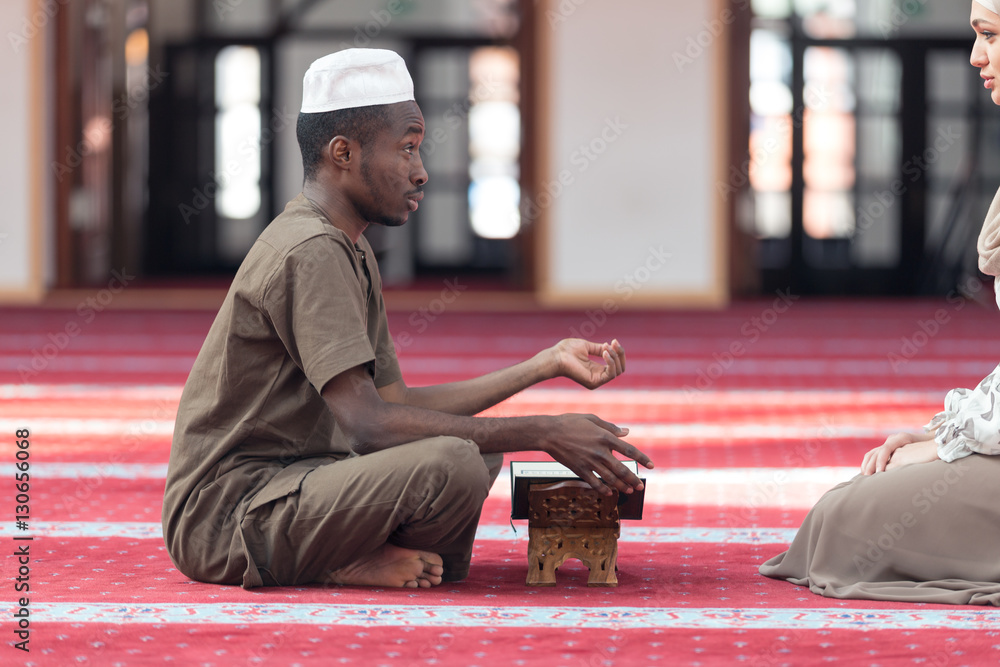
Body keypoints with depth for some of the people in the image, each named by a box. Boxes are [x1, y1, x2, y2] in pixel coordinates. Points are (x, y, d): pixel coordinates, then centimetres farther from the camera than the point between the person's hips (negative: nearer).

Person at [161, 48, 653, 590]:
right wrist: (544, 433, -21)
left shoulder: (351, 252, 16)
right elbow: (368, 424, -24)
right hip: (222, 518, -11)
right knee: (453, 464, -29)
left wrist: (547, 364, 15)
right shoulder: (311, 252, -17)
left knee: (480, 446, 18)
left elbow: (396, 402, 18)